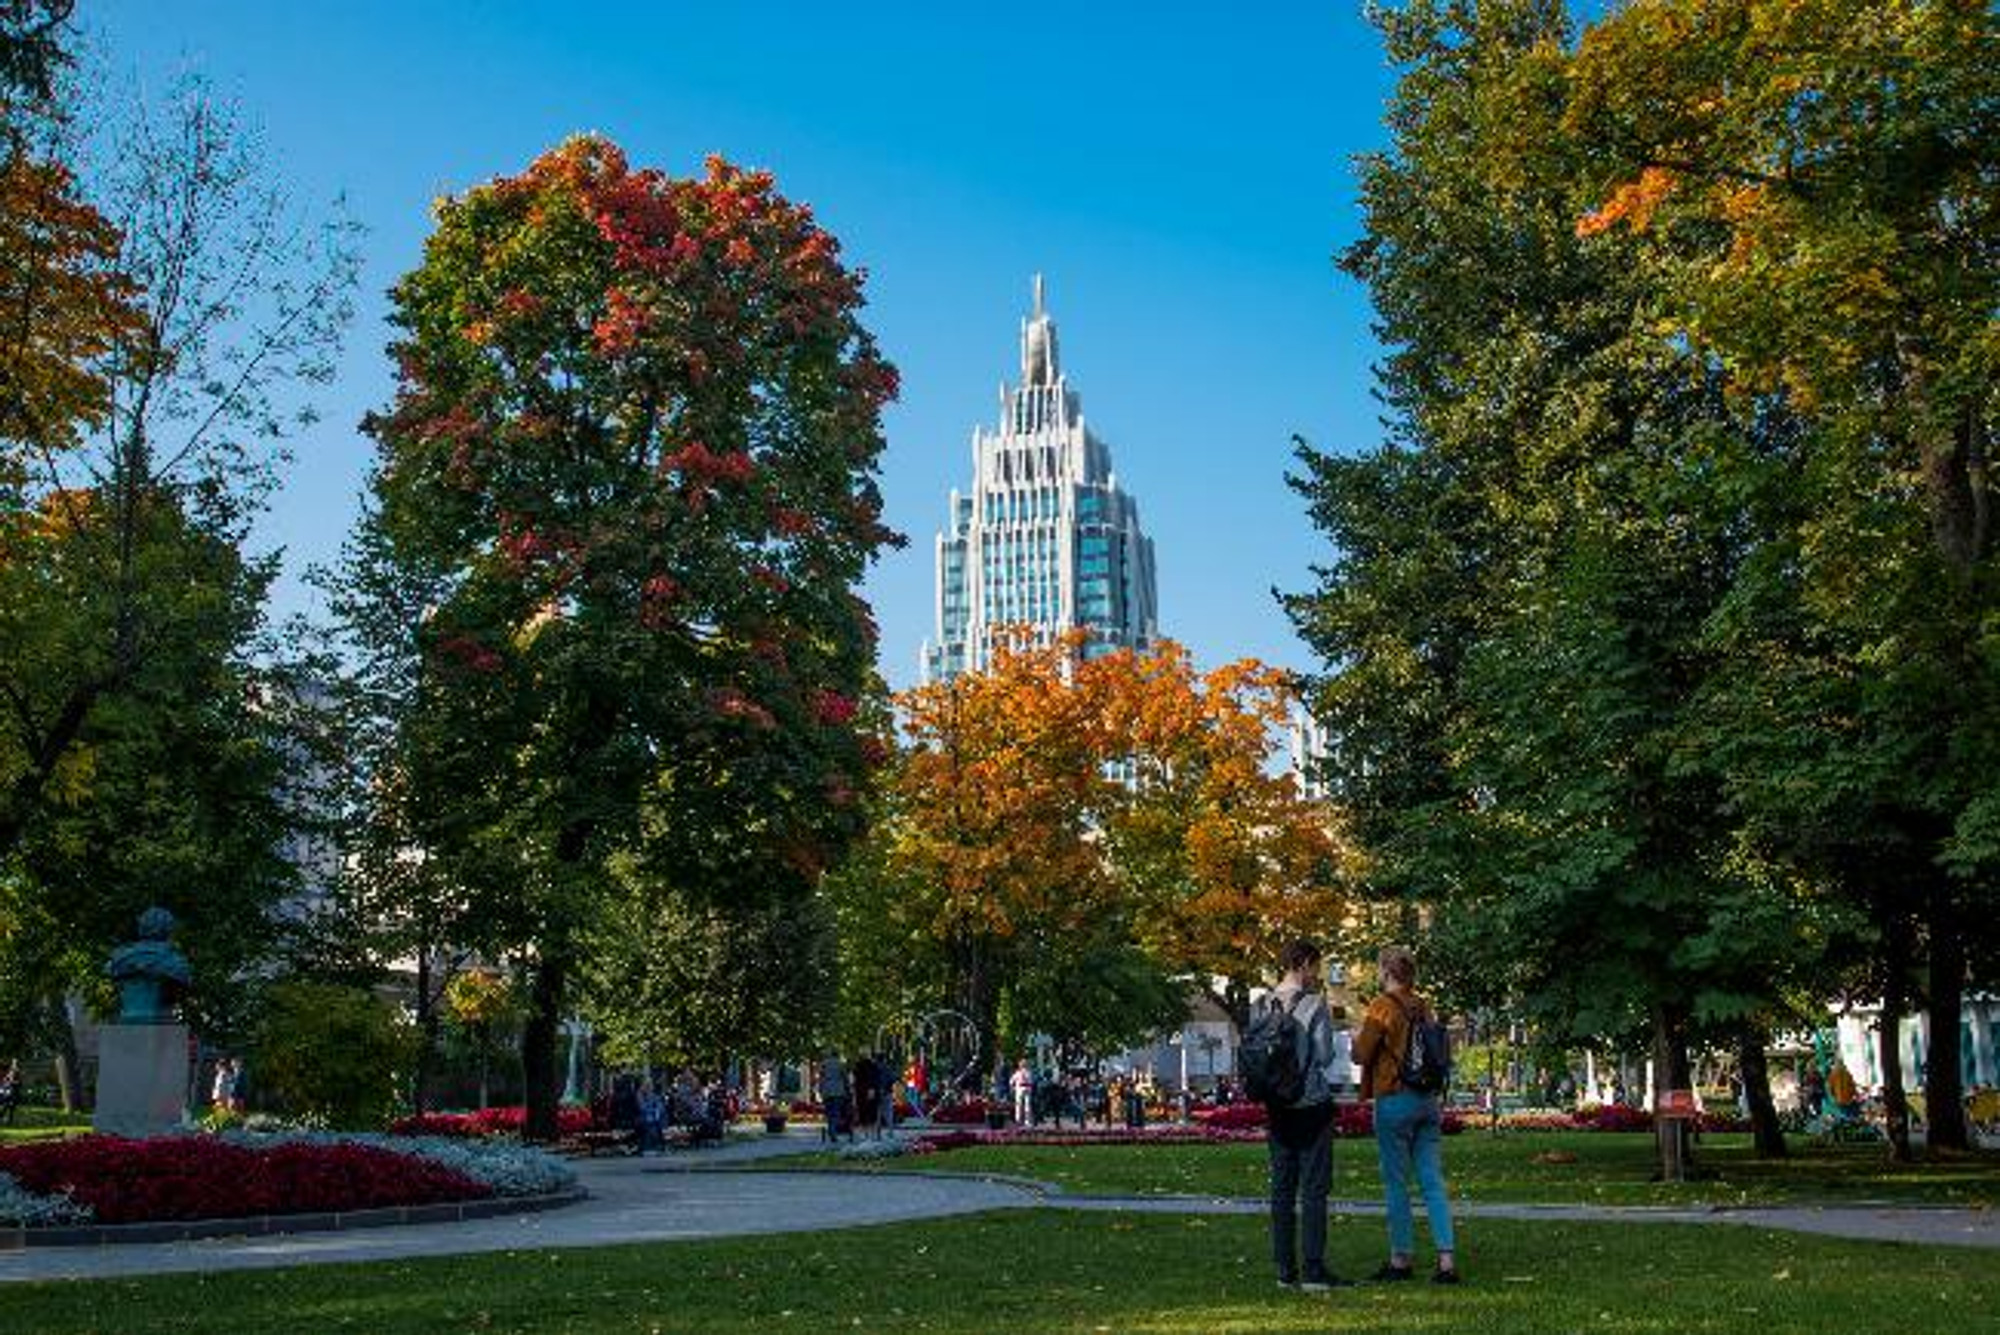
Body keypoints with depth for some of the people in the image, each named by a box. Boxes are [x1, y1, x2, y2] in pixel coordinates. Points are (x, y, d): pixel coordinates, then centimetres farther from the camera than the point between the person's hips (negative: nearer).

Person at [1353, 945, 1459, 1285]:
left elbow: (1362, 1054, -9)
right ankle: (1447, 1260, 0)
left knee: (1396, 1183, 5)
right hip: (1429, 1100, 6)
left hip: (1395, 1100, -6)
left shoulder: (1382, 1006, -11)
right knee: (1433, 1183, 5)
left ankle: (1401, 1260, 12)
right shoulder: (1423, 1007, 7)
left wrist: (1357, 1038, 10)